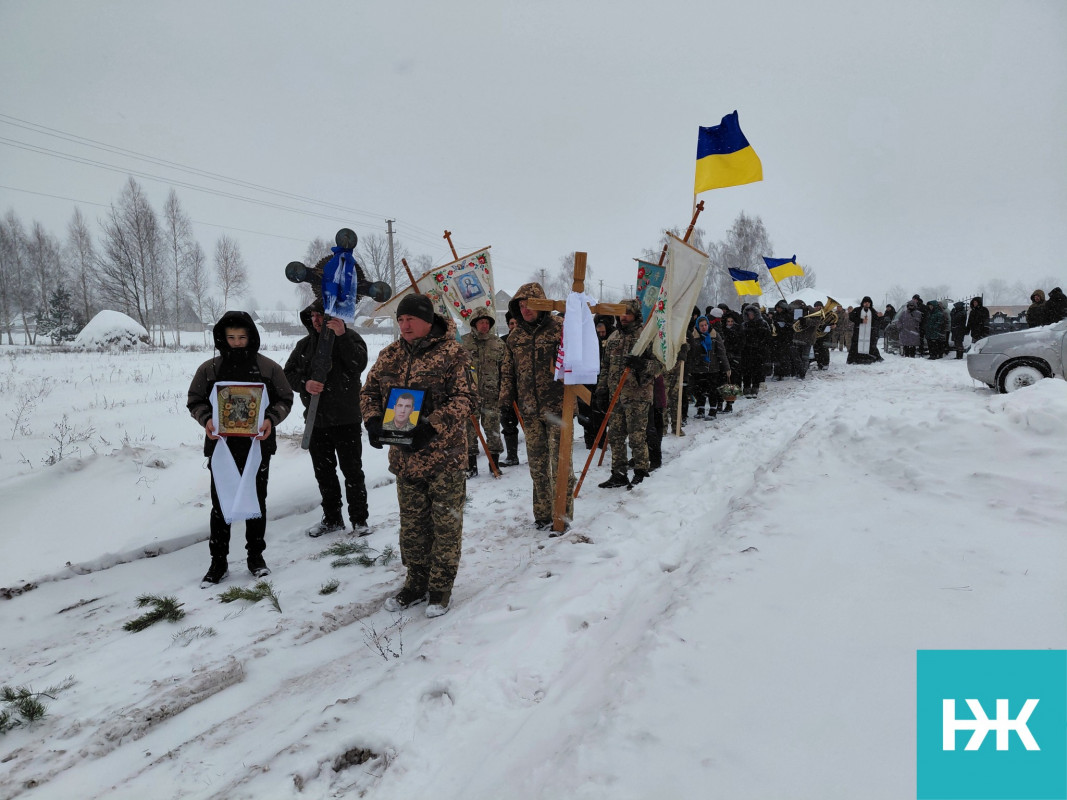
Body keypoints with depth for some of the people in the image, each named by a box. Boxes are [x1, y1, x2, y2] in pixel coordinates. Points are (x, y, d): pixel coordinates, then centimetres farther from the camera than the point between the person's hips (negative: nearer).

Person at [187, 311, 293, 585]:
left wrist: (271, 419, -15)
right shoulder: (209, 369, 2)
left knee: (257, 501, 11)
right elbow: (195, 401, 8)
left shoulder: (268, 368, 0)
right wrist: (206, 419, -13)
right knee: (220, 503, 7)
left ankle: (255, 555, 27)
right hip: (221, 446, 0)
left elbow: (285, 399, 4)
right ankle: (219, 560, 20)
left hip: (257, 446, 0)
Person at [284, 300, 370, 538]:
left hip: (346, 419, -5)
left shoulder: (350, 338, -5)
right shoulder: (305, 344, 10)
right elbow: (289, 373, 7)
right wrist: (304, 384, -14)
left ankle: (359, 519, 16)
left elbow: (358, 364, -23)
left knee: (352, 471, 3)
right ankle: (332, 518, 28)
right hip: (316, 420, 5)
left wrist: (342, 335, -31)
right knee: (323, 472, 14)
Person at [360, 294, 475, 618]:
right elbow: (369, 391, 14)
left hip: (445, 455, -5)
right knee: (412, 524, 16)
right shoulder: (390, 355, 7)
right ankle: (416, 584, 32)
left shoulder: (452, 353, -10)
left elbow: (465, 398, -15)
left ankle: (441, 589, 21)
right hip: (405, 456, 5)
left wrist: (433, 427, -27)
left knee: (446, 524, 6)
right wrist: (373, 420, -6)